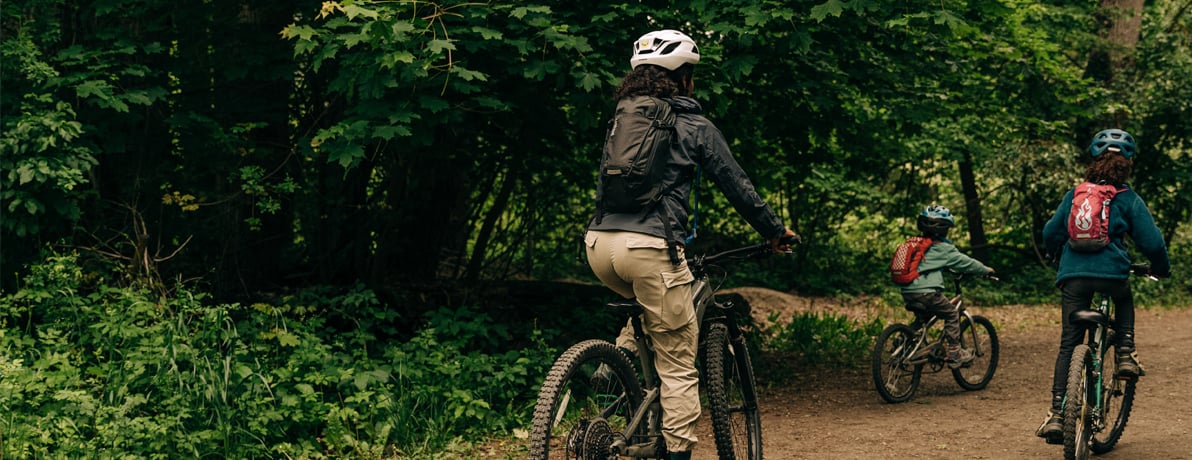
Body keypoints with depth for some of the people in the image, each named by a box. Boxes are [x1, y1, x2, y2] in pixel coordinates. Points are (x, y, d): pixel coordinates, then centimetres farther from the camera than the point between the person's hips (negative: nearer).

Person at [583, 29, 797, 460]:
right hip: (649, 246, -6)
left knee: (649, 305, 37)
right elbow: (737, 186, 9)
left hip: (599, 243, 6)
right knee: (678, 366, 3)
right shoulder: (695, 126, 5)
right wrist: (775, 230, 23)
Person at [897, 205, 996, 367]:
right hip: (927, 292, -7)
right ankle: (953, 353, 8)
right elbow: (965, 262, 8)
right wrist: (986, 270, 22)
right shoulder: (944, 249, -1)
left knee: (921, 317, 30)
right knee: (952, 314, 10)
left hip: (907, 292, 7)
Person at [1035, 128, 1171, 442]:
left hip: (1072, 275, 2)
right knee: (1124, 301, 36)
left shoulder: (1074, 195, 13)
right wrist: (1161, 269, 23)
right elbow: (1151, 242, 3)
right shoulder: (1129, 200, 5)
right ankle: (1125, 355, 16)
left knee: (1068, 345, 4)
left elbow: (1051, 234, 17)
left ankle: (1057, 414, -5)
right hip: (1112, 273, -2)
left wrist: (1056, 254, 39)